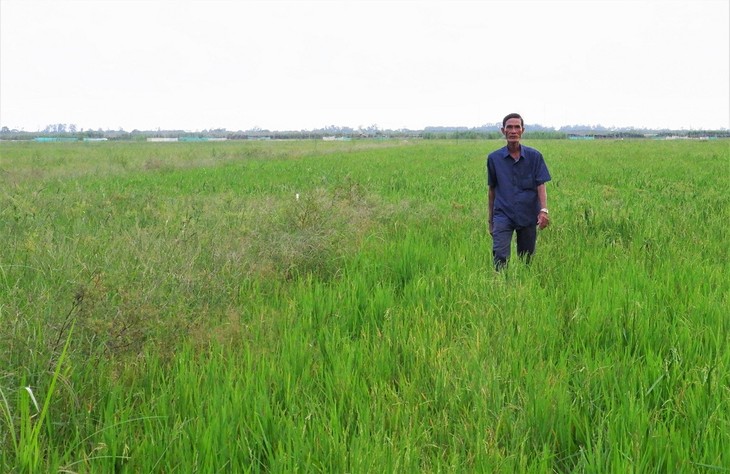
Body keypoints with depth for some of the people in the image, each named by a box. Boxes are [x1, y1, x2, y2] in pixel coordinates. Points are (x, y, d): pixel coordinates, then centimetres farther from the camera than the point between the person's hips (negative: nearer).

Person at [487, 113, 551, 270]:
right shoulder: (494, 158, 3)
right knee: (500, 256, -17)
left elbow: (541, 185, -4)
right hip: (503, 215, -1)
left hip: (528, 215, 1)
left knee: (526, 259, 9)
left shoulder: (534, 156, 1)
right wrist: (490, 220, 15)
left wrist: (544, 210, -20)